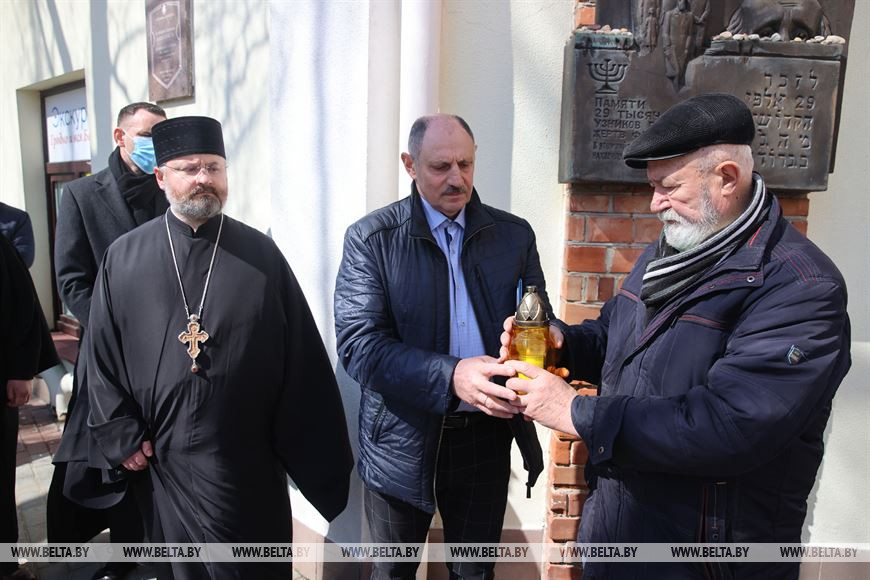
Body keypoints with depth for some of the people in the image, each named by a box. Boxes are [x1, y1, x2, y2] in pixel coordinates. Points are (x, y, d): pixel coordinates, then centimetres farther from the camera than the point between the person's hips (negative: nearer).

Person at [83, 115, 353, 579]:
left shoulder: (261, 254, -4)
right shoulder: (123, 258, 0)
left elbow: (301, 356, -3)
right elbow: (101, 355, 4)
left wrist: (312, 448, -2)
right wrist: (121, 437, 0)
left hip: (247, 459, -1)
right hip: (160, 460, 2)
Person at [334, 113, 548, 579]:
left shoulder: (514, 234, 0)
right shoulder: (371, 238, -10)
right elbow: (358, 345, -18)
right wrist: (451, 376, -32)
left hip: (487, 436, 2)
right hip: (403, 440, -2)